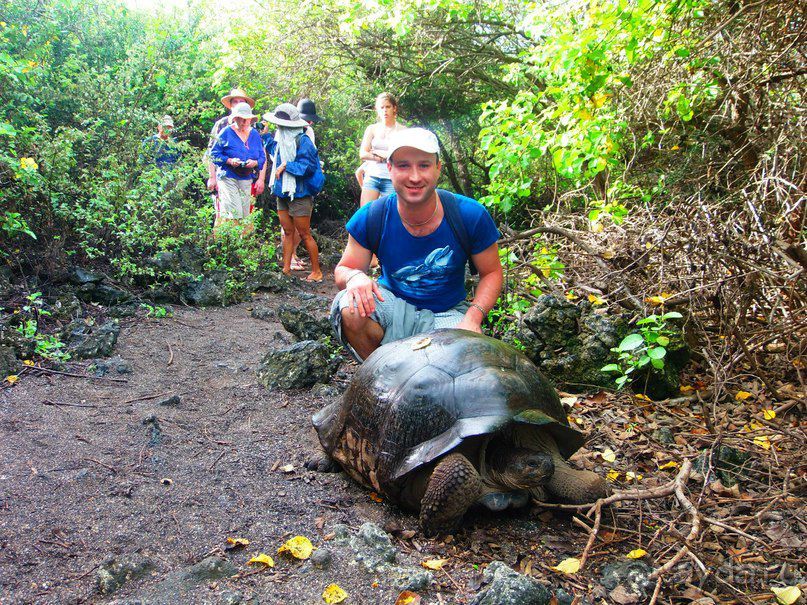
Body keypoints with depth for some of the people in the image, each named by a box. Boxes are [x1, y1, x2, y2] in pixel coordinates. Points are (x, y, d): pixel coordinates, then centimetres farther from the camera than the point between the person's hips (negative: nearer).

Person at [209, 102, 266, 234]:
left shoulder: (255, 134, 13)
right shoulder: (226, 133, -1)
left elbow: (262, 157, 13)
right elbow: (214, 154, -2)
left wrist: (255, 163, -10)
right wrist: (229, 161, -18)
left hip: (246, 179, 5)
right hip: (228, 177, -5)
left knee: (244, 215, 5)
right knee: (233, 213, -15)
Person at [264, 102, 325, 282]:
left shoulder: (302, 141, -15)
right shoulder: (281, 139, 10)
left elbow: (308, 166, -21)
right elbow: (274, 154, 32)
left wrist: (286, 166, -19)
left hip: (299, 195, -8)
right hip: (282, 193, 8)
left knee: (305, 235, -2)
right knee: (288, 232, 12)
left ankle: (317, 271, 9)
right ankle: (286, 269, 18)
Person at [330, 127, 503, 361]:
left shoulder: (471, 216, -14)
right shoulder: (370, 218, -13)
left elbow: (491, 273, -3)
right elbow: (343, 269, -3)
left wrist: (473, 317, -20)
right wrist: (354, 276, -30)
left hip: (448, 313, 0)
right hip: (392, 304, 1)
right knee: (350, 310, -32)